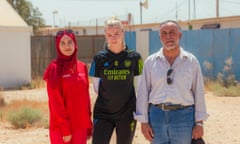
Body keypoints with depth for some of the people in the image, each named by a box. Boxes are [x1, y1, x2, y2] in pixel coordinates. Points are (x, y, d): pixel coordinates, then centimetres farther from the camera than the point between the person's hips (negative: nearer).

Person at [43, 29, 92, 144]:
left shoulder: (82, 67, 8)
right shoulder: (54, 69, -7)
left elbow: (85, 97, 12)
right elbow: (56, 103, -11)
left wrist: (88, 125, 10)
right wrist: (65, 129, -14)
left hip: (80, 126, 5)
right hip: (60, 128, -5)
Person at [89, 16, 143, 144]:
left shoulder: (134, 57, -3)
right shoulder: (99, 58, -3)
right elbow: (96, 86, 7)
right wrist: (109, 99, 4)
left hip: (127, 114, 0)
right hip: (103, 113, 0)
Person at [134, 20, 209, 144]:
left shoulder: (191, 61, 2)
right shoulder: (150, 62, 4)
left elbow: (198, 92, 3)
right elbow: (143, 92, 5)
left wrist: (199, 123, 0)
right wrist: (143, 121, 1)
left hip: (183, 116, -1)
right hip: (156, 115, 1)